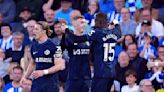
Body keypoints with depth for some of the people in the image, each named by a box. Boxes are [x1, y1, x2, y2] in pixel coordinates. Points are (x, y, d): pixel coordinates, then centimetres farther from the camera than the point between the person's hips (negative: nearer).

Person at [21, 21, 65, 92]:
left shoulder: (53, 46, -10)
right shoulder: (34, 46, 9)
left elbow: (59, 66, -13)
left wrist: (43, 72, -22)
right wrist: (25, 77, 14)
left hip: (51, 83, -5)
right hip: (37, 83, 5)